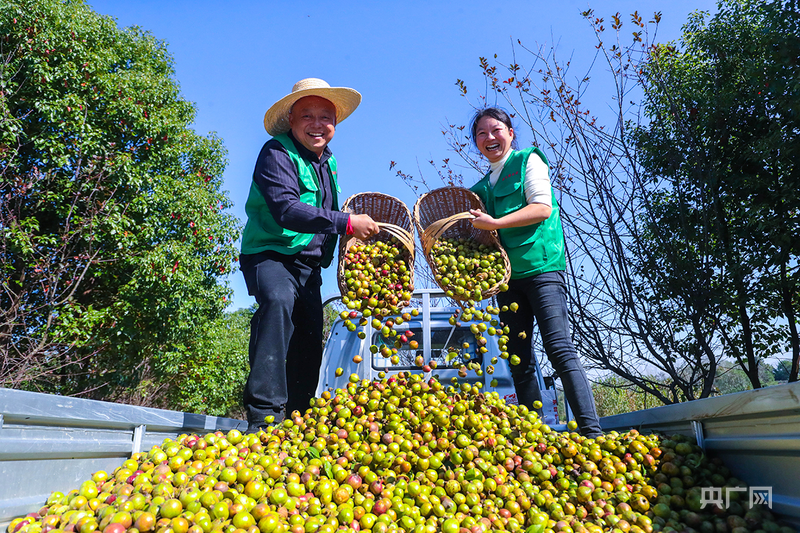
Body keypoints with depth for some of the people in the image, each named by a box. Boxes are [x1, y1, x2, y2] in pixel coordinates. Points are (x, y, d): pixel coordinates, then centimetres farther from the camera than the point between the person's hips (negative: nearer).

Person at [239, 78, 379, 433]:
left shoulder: (328, 162, 15)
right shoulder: (276, 154, -11)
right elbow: (286, 210, -27)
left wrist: (359, 230, 11)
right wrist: (346, 223, -28)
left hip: (308, 263, 8)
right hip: (269, 254, -8)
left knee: (310, 338, 8)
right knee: (278, 301, -36)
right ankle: (264, 416, -37)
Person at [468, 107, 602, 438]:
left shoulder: (528, 160, 5)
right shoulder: (482, 186, 21)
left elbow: (543, 207, -9)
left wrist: (495, 223, -16)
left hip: (541, 266, -6)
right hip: (507, 275, 6)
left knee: (559, 348, -16)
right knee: (519, 362, 3)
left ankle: (592, 432, -13)